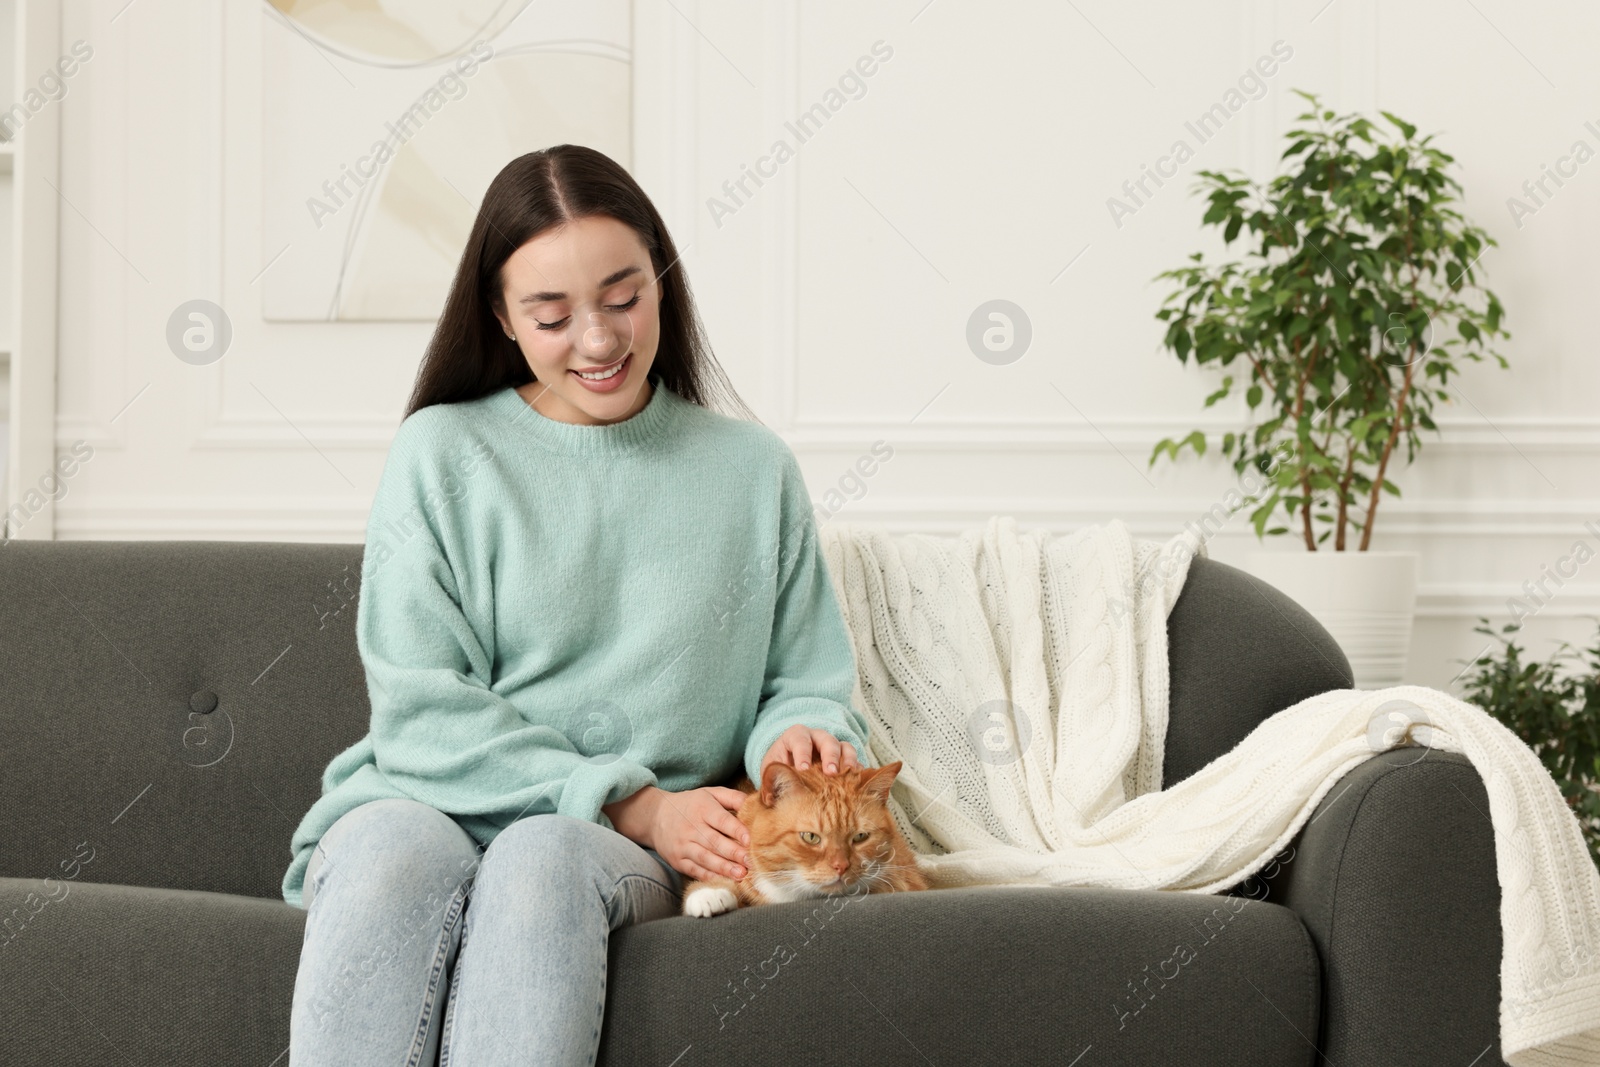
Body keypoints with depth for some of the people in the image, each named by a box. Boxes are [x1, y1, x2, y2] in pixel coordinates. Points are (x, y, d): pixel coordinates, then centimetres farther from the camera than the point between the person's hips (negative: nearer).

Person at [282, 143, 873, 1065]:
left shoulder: (754, 470, 13)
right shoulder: (442, 454, 7)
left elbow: (807, 684, 16)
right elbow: (424, 714, -1)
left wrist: (799, 735, -10)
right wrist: (634, 803, -10)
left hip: (630, 850, 1)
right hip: (431, 805, 0)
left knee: (546, 858, -36)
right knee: (390, 850, -37)